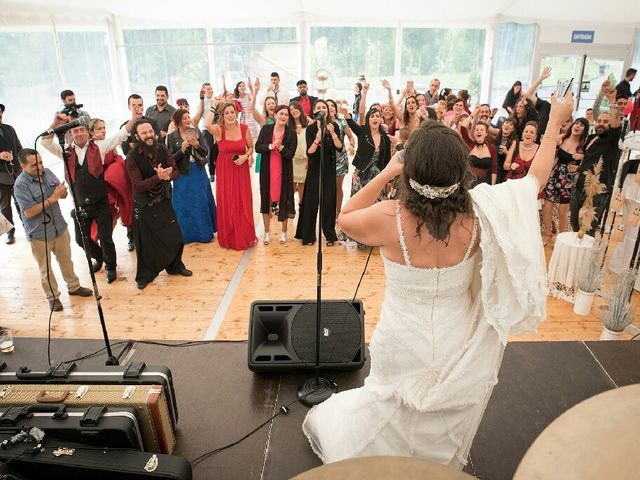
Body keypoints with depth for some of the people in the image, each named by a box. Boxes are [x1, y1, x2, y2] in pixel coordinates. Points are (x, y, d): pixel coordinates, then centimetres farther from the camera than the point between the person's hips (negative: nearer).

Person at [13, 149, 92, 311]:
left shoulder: (47, 172, -3)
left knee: (66, 260, 22)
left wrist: (63, 192, -19)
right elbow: (29, 212, -24)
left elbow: (63, 195, 6)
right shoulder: (20, 185, -21)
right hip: (39, 234, -5)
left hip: (59, 227, 5)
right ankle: (53, 296, 29)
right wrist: (52, 198, -27)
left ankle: (74, 286, 40)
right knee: (45, 268, 12)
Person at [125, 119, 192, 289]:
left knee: (175, 237, 10)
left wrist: (167, 176, -26)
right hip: (144, 206, -4)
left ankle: (175, 266, 35)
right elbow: (137, 186, -23)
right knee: (146, 243, 8)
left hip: (164, 202, 4)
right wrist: (158, 177, -34)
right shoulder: (132, 157, -18)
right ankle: (144, 275, 28)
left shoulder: (162, 149, -5)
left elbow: (175, 171, -4)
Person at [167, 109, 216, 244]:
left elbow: (206, 152, 0)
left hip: (198, 172, 2)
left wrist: (197, 145, -18)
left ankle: (204, 232, 25)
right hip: (182, 174, -2)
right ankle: (186, 234, 21)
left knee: (201, 202, 10)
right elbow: (171, 159, -5)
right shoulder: (171, 137, -3)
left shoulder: (196, 133, 2)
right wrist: (182, 150, -20)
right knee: (185, 205, 6)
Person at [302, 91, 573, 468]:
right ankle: (438, 465, 58)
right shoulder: (478, 215, -22)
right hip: (456, 346, 2)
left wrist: (384, 175, -13)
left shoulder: (390, 219, -29)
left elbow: (344, 218, -6)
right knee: (442, 436, 31)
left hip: (404, 345, -1)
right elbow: (537, 177, -5)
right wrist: (556, 121, 9)